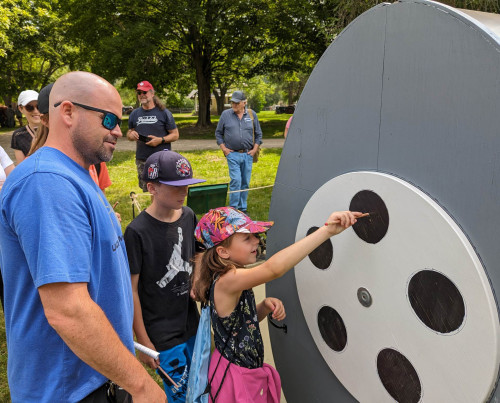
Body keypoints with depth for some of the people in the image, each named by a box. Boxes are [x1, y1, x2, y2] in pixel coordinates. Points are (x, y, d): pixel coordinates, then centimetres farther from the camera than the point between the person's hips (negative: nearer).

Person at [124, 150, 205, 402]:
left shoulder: (188, 216, -2)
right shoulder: (138, 232, -20)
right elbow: (131, 290, -14)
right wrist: (142, 341, -10)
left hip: (191, 324, 6)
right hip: (161, 334, -6)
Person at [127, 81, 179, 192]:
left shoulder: (163, 112, 1)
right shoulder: (135, 114, 11)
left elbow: (175, 135, 1)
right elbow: (129, 132, 22)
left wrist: (161, 140, -15)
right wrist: (131, 135, -3)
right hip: (142, 160, 4)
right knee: (146, 191, 9)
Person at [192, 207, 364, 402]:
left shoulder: (235, 280, 0)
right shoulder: (226, 281, -30)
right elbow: (274, 268, -47)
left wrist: (265, 306, -10)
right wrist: (327, 230, -49)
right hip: (237, 378, -9)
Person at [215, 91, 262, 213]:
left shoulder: (252, 115, 6)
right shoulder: (225, 114, 2)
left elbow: (258, 134, 14)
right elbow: (218, 133, 10)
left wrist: (255, 149, 4)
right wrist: (224, 148, 1)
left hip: (248, 154, 2)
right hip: (232, 154, -2)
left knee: (245, 182, 8)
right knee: (236, 180, -13)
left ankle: (242, 208, 20)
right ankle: (233, 208, -5)